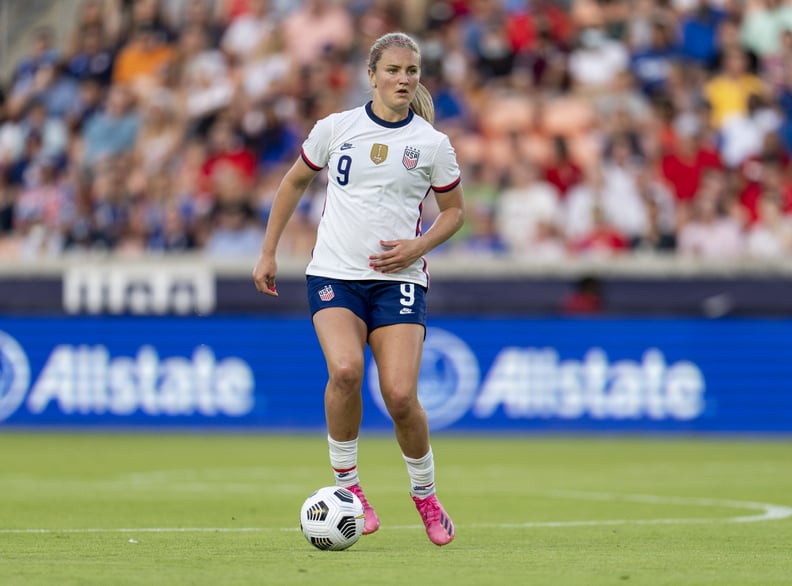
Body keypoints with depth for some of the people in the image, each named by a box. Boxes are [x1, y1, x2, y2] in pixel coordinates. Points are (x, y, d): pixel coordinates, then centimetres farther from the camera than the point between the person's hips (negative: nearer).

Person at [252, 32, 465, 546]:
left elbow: (454, 210, 12)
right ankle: (346, 484, -8)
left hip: (398, 277, 0)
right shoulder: (335, 128, 2)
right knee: (345, 370, -26)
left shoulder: (432, 144, 1)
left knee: (401, 395, -14)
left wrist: (419, 246, -7)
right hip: (334, 273, 0)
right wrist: (268, 253, 14)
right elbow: (296, 182, 16)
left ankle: (425, 494, 12)